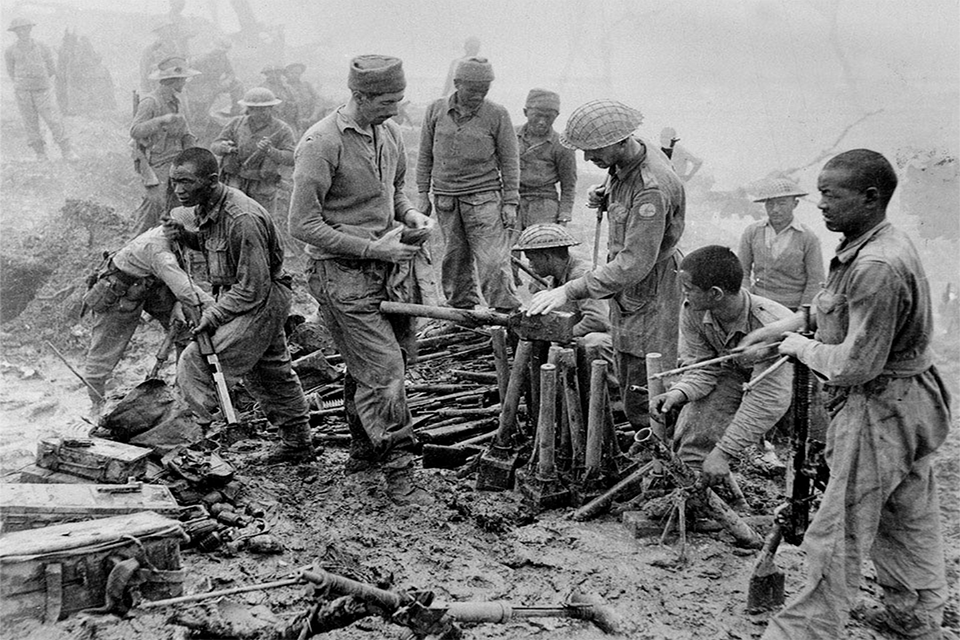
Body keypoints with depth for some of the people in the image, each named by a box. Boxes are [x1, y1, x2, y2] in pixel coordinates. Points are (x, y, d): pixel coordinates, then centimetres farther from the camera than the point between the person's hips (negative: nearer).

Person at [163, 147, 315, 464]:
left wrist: (213, 315, -20)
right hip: (234, 293, 10)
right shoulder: (204, 207, -1)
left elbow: (253, 289, -27)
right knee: (270, 371, 19)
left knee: (196, 362, -15)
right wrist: (183, 235, 1)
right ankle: (298, 443, 33)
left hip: (261, 301, -10)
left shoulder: (242, 219, -30)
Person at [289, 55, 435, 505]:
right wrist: (372, 248, -19)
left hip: (385, 267, 7)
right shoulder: (320, 143, -16)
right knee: (382, 368, -8)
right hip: (342, 273, -7)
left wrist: (411, 216, 1)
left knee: (367, 367, 15)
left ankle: (364, 450, 33)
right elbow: (303, 225, -17)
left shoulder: (390, 133, 7)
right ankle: (398, 473, 2)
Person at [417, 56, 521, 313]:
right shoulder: (436, 111, 5)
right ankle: (461, 309, 22)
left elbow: (509, 162, 1)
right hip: (445, 197, 3)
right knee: (455, 258, 10)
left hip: (484, 197, -3)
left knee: (493, 260, -10)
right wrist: (423, 194, 9)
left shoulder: (497, 115, -2)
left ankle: (507, 313, -6)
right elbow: (425, 155, 12)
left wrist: (510, 203, -3)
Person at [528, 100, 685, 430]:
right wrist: (604, 194, 0)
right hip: (626, 292, 10)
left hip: (649, 291, -10)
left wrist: (571, 290, -36)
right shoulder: (630, 156, -1)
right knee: (627, 383, 20)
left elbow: (635, 263, -34)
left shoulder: (651, 188, -31)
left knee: (644, 404, -4)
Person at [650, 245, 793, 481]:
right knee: (694, 435, -17)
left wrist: (723, 452, -38)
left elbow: (767, 399, -36)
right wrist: (679, 393, -35)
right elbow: (701, 367, -11)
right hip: (734, 373, 3)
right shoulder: (692, 312, -22)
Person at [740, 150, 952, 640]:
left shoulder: (877, 267, -28)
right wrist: (785, 327, 13)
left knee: (838, 535, -1)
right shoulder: (878, 245, 5)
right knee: (909, 520, 23)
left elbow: (857, 363, -27)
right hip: (908, 402, 11)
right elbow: (839, 306, 21)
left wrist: (802, 347, -11)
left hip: (879, 411, -11)